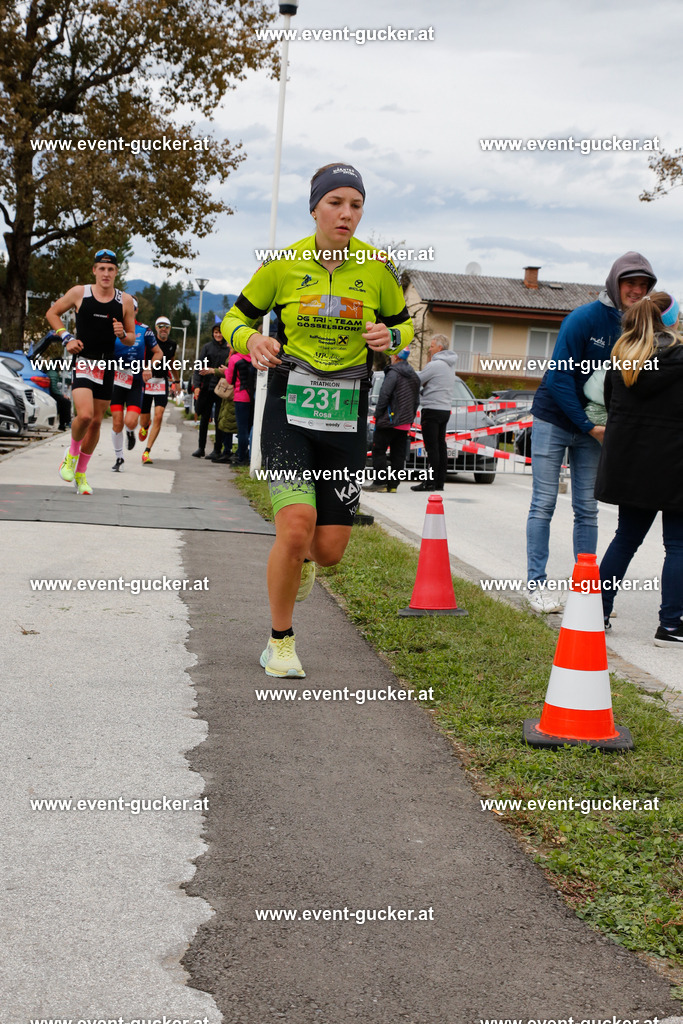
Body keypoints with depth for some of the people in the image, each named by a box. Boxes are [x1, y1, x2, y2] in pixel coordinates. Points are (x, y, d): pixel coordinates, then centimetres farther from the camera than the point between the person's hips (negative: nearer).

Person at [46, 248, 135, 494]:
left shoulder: (125, 300, 4)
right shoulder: (79, 293, -2)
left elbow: (131, 338, 11)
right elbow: (52, 313, 11)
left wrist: (122, 334, -12)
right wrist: (66, 338, -2)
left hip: (107, 366, 3)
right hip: (82, 361, -3)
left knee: (96, 422, 8)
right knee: (84, 414, -22)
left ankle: (81, 473, 24)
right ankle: (72, 453, 8)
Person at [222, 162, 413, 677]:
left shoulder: (377, 268, 1)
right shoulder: (283, 265, -2)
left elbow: (404, 326, 14)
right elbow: (236, 317, 8)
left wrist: (389, 336, -9)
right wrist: (251, 339, -15)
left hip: (346, 415, 2)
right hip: (290, 406, -2)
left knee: (330, 550, 0)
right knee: (296, 528, -19)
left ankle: (302, 558, 41)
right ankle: (280, 642, 4)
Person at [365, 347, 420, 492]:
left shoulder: (393, 373, -11)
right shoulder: (414, 376, 16)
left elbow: (384, 395, -15)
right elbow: (416, 401, 20)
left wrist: (377, 414, -7)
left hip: (389, 420, -8)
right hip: (405, 424, 8)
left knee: (379, 450, -3)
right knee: (398, 454, 7)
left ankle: (380, 482, -7)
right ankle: (393, 484, 7)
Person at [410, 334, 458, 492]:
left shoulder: (435, 365, -14)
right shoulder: (450, 365, 16)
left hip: (432, 409, -9)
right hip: (445, 409, 9)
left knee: (432, 447, -8)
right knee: (441, 446, 9)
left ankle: (430, 482, -9)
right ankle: (440, 482, 11)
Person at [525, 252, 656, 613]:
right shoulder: (585, 318, -16)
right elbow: (559, 376, -17)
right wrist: (588, 425, -17)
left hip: (594, 427, 5)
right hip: (554, 420, -5)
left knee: (587, 509, 6)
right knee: (544, 503, -2)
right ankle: (536, 583, 3)